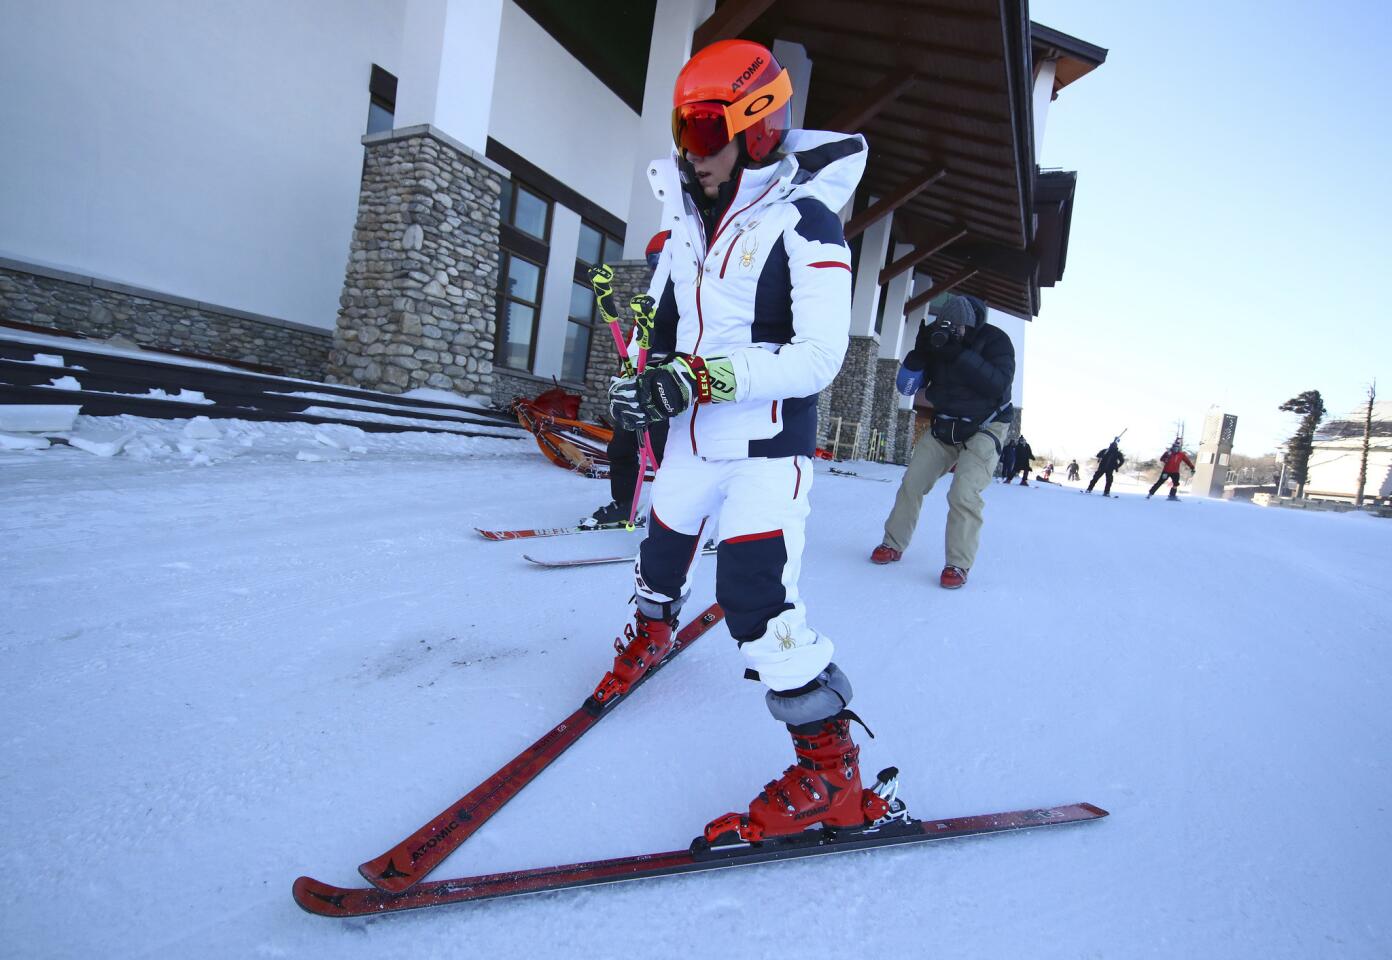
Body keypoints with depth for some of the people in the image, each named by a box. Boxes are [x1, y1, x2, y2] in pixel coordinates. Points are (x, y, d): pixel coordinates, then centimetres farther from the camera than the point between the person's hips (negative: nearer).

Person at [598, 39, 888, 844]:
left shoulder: (805, 222, -12)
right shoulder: (687, 217, 10)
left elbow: (819, 356, -20)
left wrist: (702, 378, -28)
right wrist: (650, 387, 11)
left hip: (770, 445, -7)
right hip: (695, 437, 8)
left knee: (754, 590, -21)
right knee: (665, 546, 23)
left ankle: (830, 771, -7)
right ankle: (653, 631, 56)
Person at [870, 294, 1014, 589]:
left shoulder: (994, 340, -16)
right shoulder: (934, 341, -5)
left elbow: (999, 384, -31)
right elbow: (906, 387, -7)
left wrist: (960, 354, -36)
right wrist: (919, 352, -23)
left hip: (985, 428, -4)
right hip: (944, 426, 5)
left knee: (964, 493, -19)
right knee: (912, 482, -1)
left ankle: (958, 564, -9)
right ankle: (893, 544, 15)